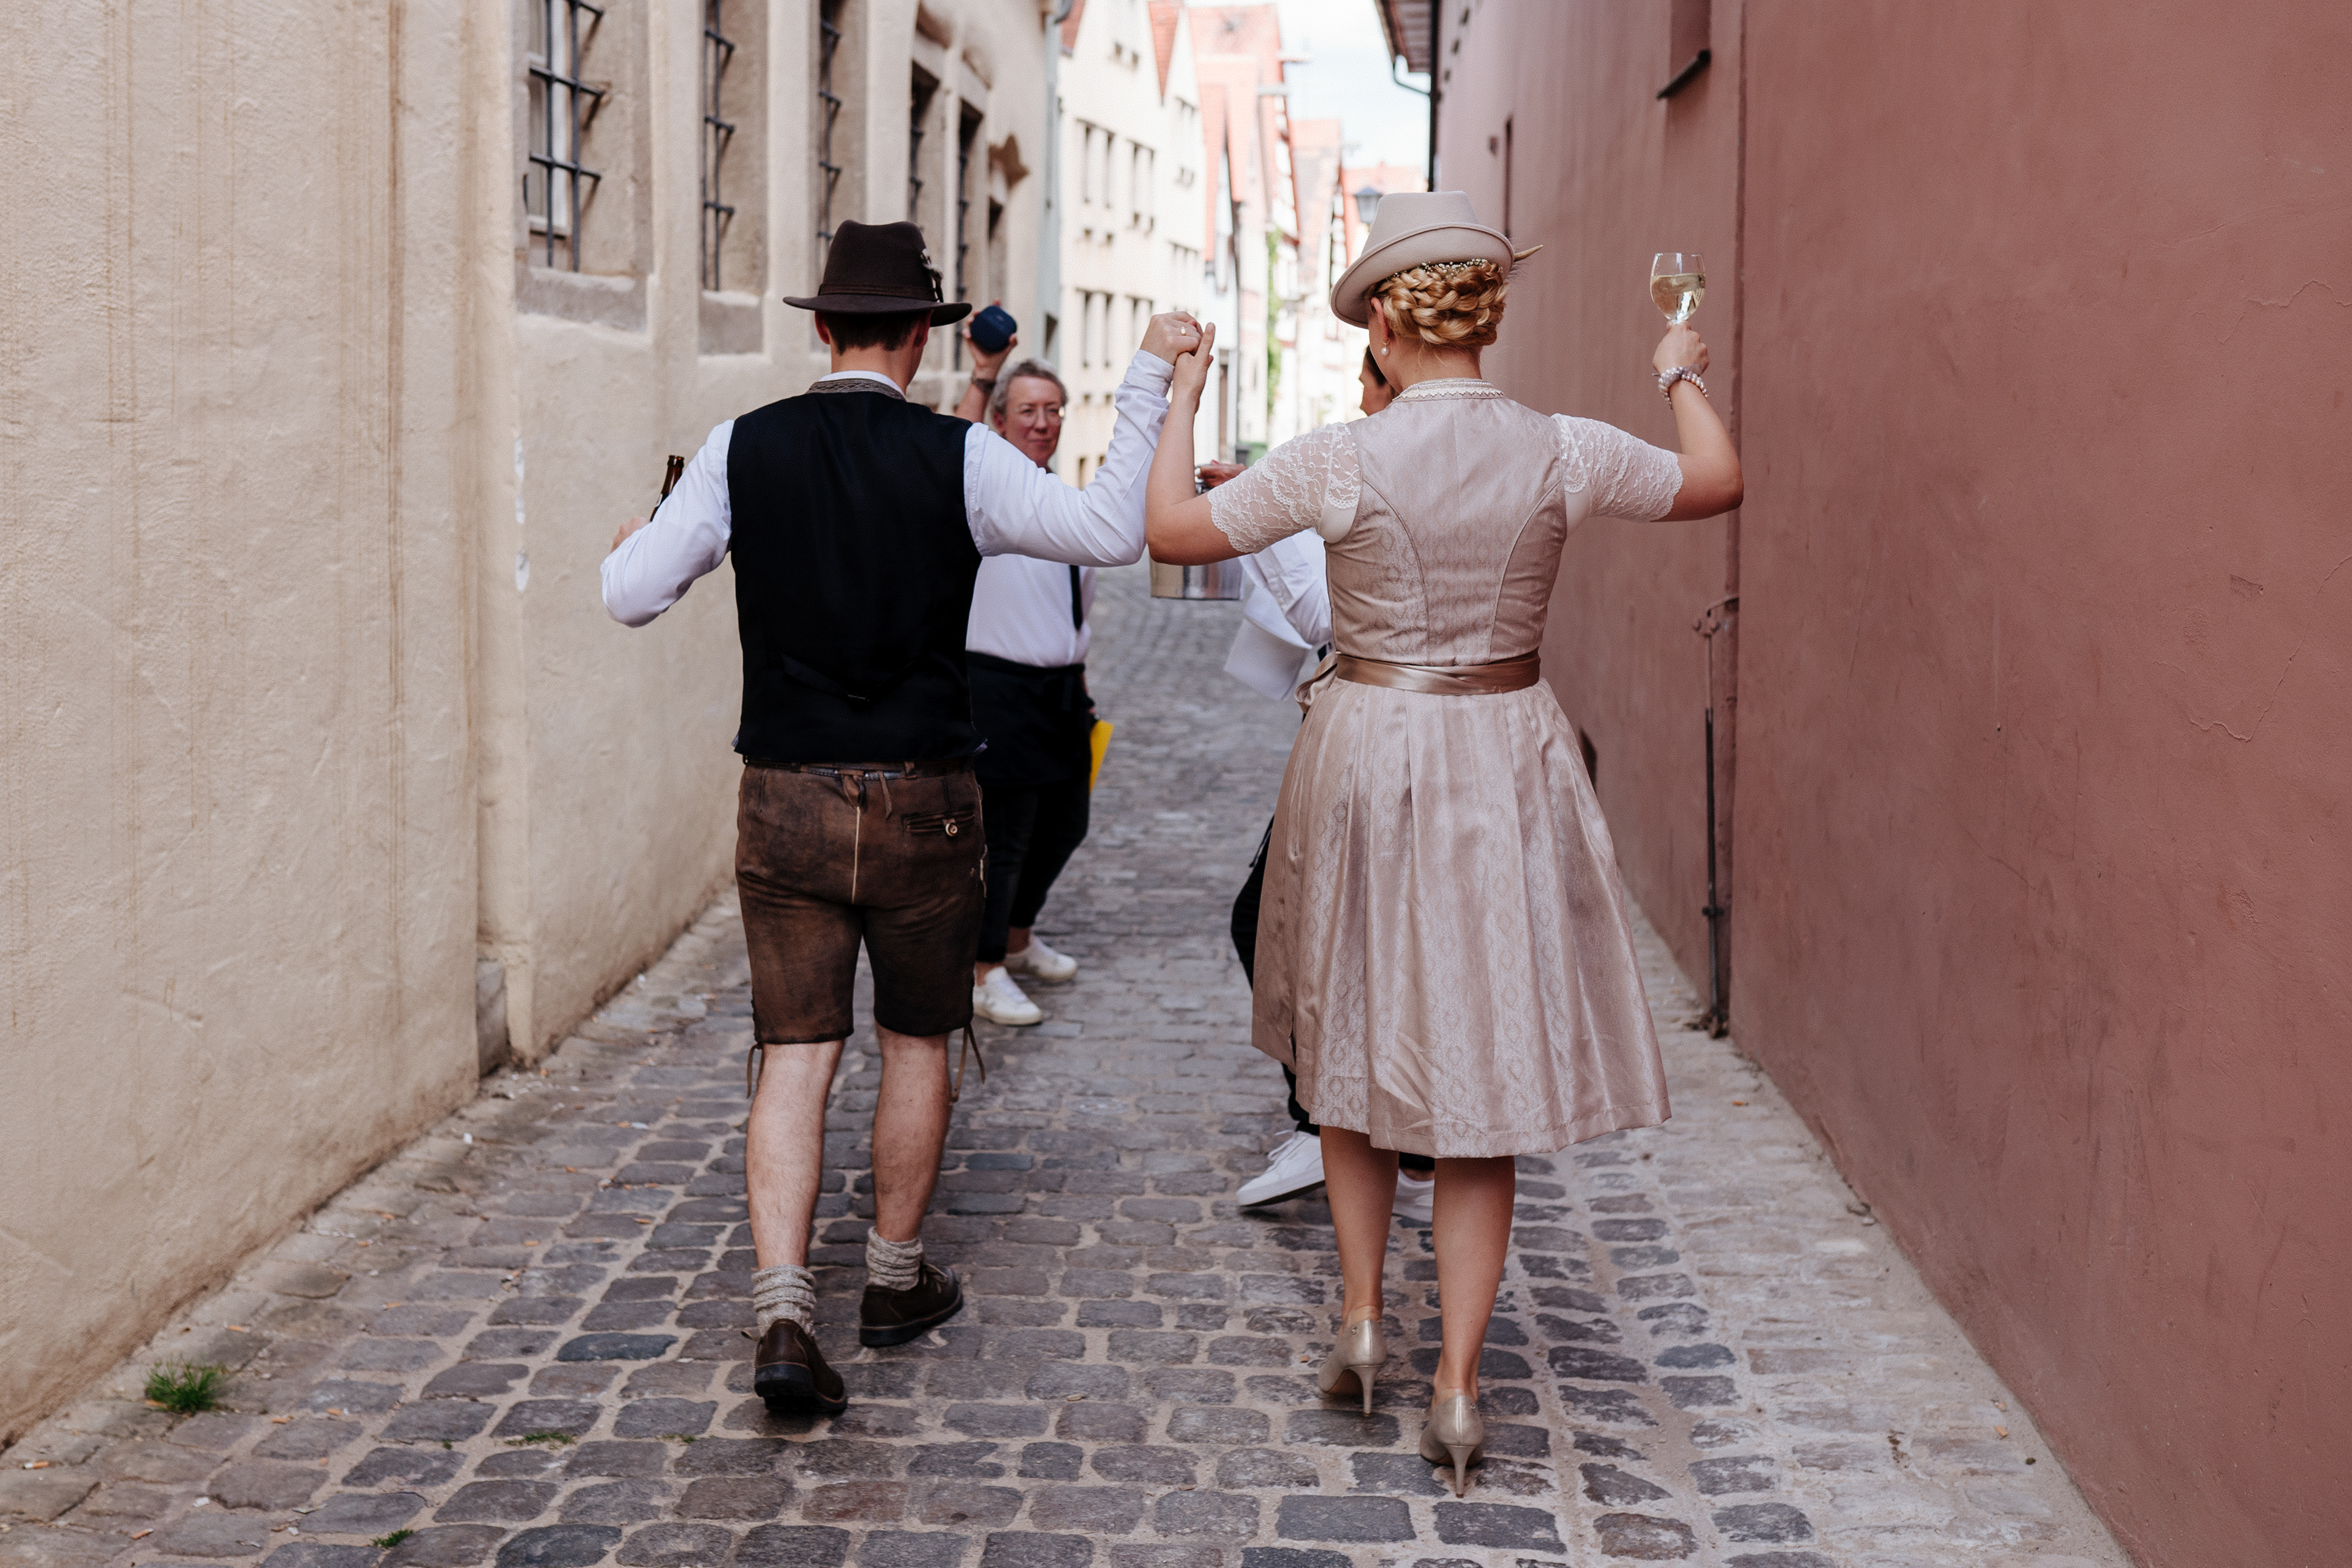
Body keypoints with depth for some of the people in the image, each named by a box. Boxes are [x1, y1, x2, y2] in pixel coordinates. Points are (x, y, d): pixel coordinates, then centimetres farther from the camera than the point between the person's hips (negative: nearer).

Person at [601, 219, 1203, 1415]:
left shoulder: (743, 451, -2)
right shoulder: (958, 459, -8)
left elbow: (633, 596, -3)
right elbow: (1111, 533, -13)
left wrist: (630, 543, 21)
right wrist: (1147, 380, -5)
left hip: (785, 804, 1)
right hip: (921, 802, -1)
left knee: (793, 1058, 6)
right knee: (917, 1043, 17)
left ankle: (784, 1318, -6)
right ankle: (896, 1283, 31)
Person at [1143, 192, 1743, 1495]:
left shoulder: (1338, 462, -14)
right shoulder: (1561, 455, -7)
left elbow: (1169, 531, -4)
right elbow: (1716, 482, 10)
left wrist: (1182, 394, 10)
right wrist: (1682, 377, 29)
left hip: (1366, 754, -1)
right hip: (1505, 759, 1)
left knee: (1351, 1038, 20)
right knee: (1480, 1060, 8)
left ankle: (1361, 1317, 24)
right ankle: (1457, 1386, 9)